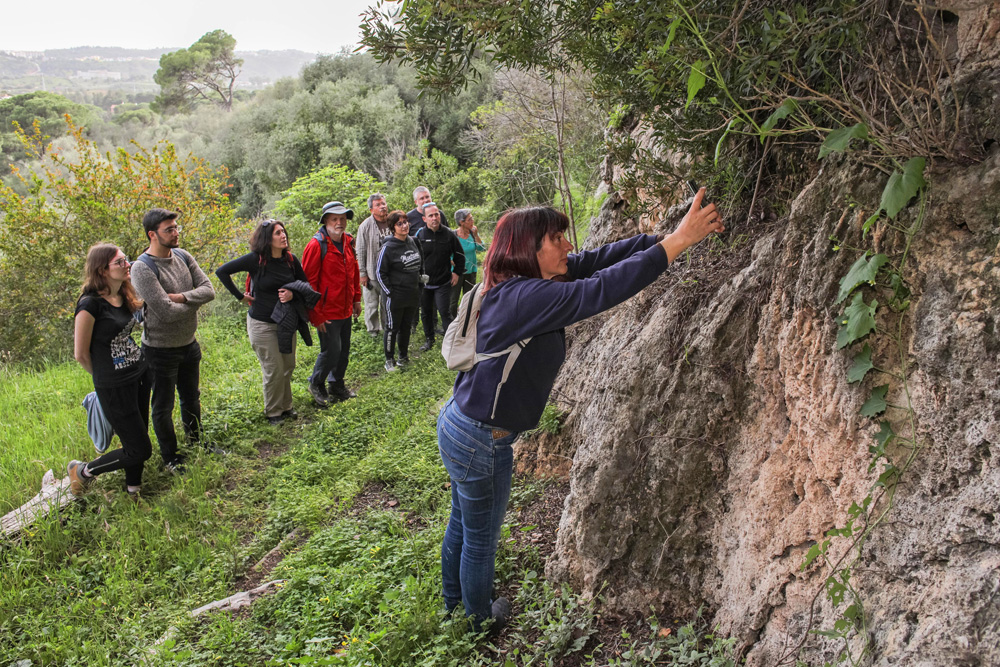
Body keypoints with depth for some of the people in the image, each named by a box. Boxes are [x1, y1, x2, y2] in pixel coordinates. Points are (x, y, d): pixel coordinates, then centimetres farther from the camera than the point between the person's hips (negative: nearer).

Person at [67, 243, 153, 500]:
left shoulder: (126, 296, 4)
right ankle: (83, 471, 22)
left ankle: (133, 495, 34)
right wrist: (104, 376, 3)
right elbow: (81, 354, -11)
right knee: (139, 450, 0)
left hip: (140, 374, 7)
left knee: (138, 440, 16)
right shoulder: (90, 304, -19)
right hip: (115, 387, -7)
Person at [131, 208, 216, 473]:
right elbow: (167, 313, -29)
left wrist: (180, 297, -23)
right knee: (163, 408, 11)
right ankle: (170, 457, 28)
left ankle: (195, 442, 44)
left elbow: (209, 290, -7)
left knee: (192, 398, 24)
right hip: (161, 349, -6)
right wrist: (194, 300, -12)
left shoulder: (183, 256, -1)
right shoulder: (143, 268, -23)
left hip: (189, 343, 7)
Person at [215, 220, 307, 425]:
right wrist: (240, 296, -10)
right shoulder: (255, 259, -15)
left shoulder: (290, 259, -2)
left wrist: (293, 294, -12)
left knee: (288, 366, 11)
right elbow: (222, 271, -10)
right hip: (262, 324, -5)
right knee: (274, 370, -1)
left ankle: (285, 407, 30)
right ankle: (273, 412, 18)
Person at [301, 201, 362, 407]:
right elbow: (309, 281, -16)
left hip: (346, 310, 7)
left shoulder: (348, 242, 7)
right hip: (327, 312, -7)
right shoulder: (316, 245, -16)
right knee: (331, 350, -2)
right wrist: (316, 314, -17)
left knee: (344, 350, 16)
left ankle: (337, 385, 35)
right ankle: (316, 384, 23)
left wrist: (356, 298, 16)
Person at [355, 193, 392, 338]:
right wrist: (363, 273, -8)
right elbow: (360, 252, -7)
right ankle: (372, 329, 21)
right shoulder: (366, 226, -10)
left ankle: (387, 327, 29)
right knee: (372, 303, 5)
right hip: (372, 273, -3)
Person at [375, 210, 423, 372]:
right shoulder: (388, 247, -13)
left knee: (406, 326, 16)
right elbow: (380, 273, -11)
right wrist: (389, 293, -12)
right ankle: (389, 359, 16)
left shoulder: (412, 242, 7)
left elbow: (420, 264, 24)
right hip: (396, 297, -6)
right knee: (392, 328, 3)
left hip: (413, 295, 6)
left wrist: (421, 278, 16)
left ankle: (404, 355, 31)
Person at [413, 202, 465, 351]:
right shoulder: (419, 235, -6)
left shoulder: (449, 234, -5)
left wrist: (457, 272, 5)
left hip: (443, 283, -2)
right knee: (426, 312, 14)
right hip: (424, 282, 2)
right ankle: (429, 338, 31)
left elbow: (459, 255, 8)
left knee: (444, 312, -6)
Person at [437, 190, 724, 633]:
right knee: (481, 539, 15)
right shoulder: (525, 297, -28)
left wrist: (676, 234, -6)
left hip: (459, 426, 9)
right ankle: (480, 620, 39)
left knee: (462, 522, 27)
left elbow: (595, 261, -3)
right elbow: (602, 290, -34)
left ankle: (453, 603, 49)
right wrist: (676, 242, -28)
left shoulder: (520, 287, -1)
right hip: (479, 442, -9)